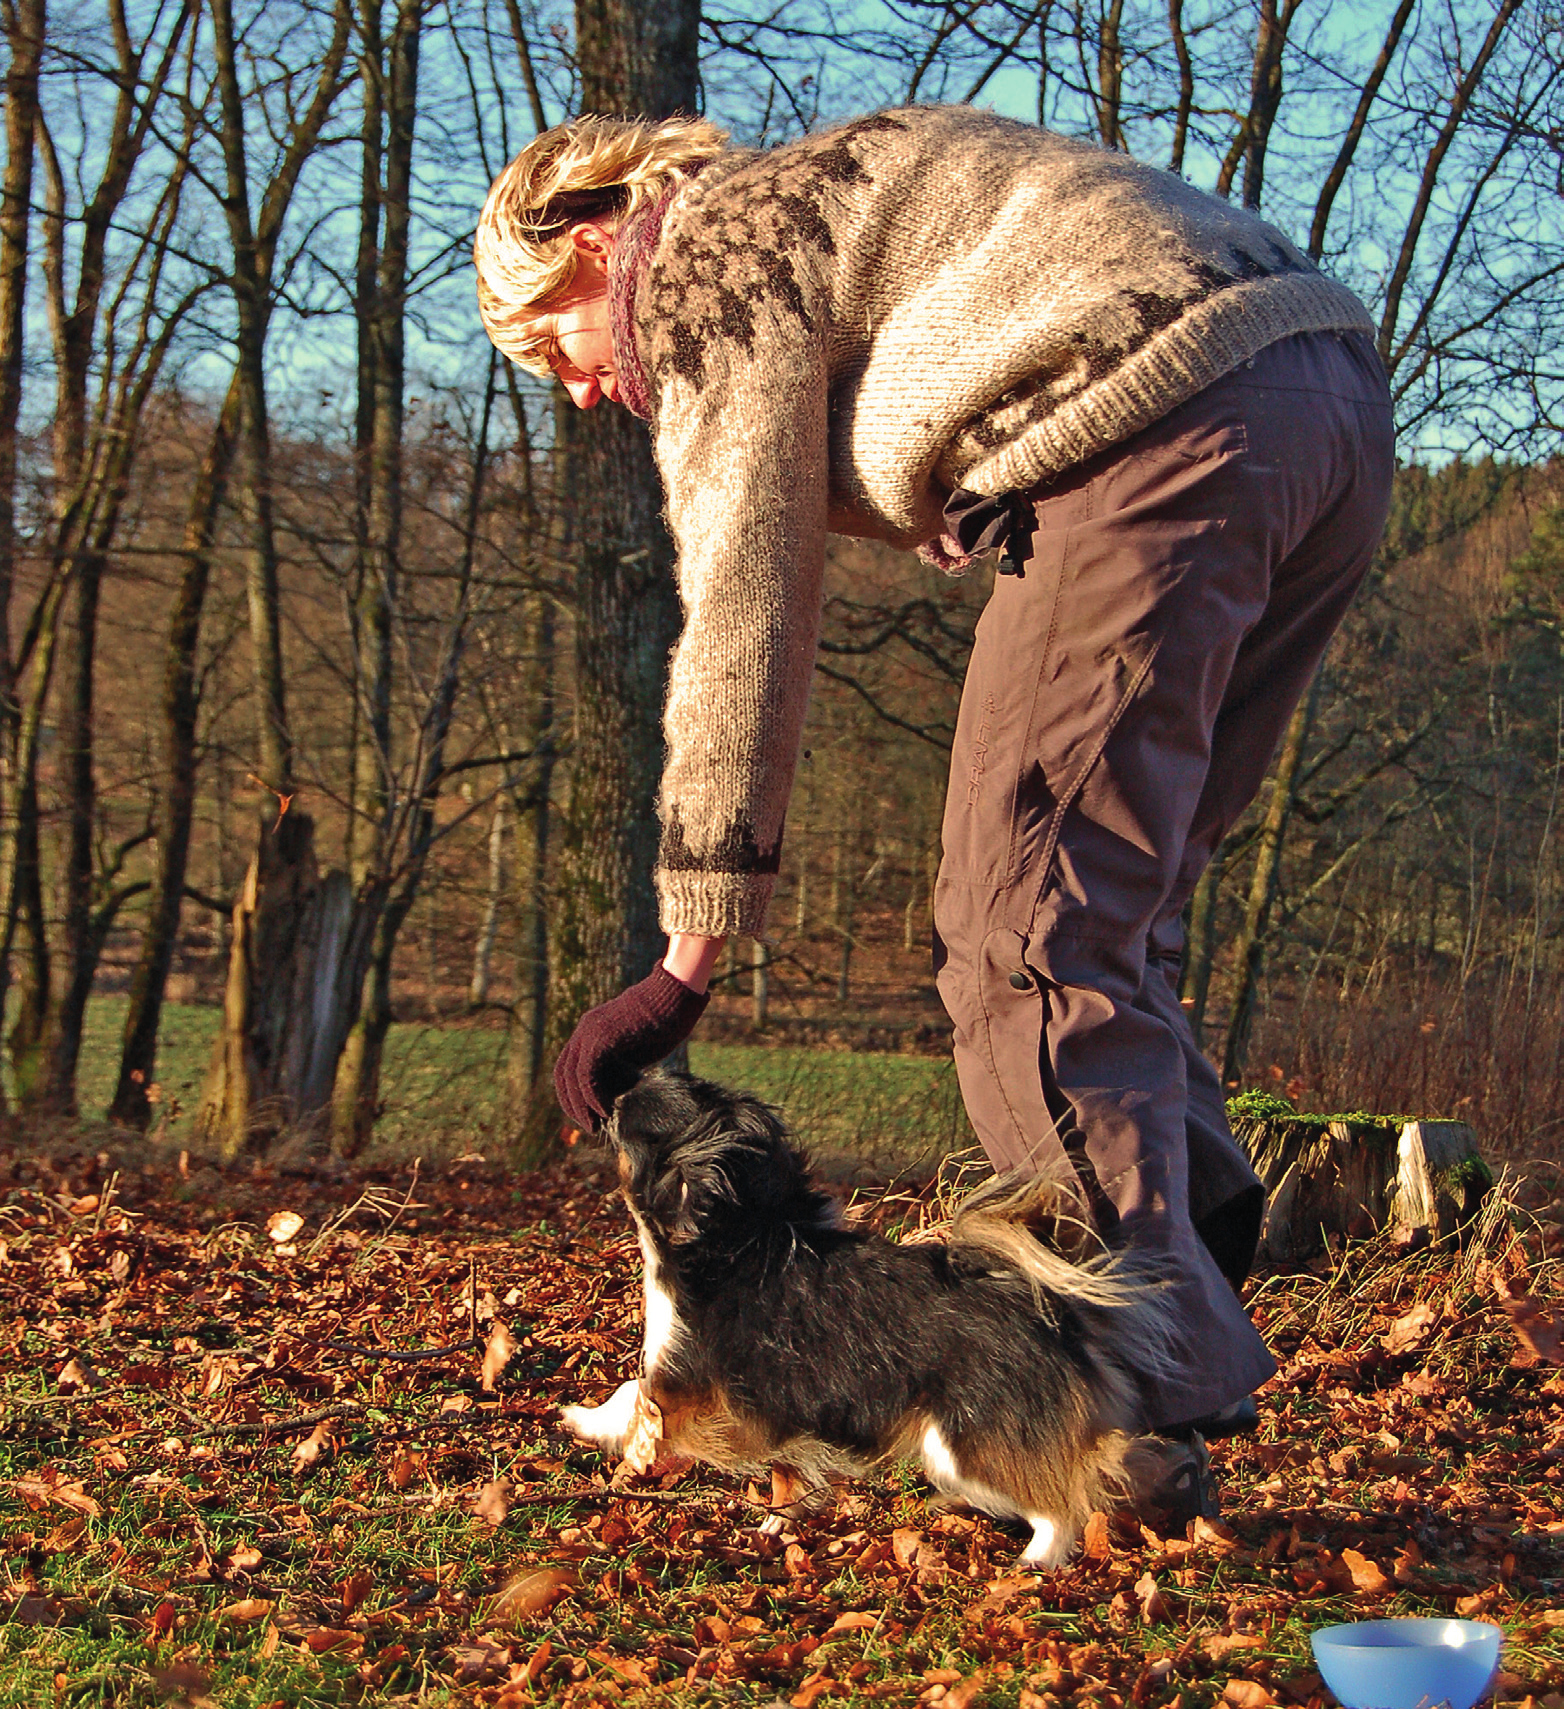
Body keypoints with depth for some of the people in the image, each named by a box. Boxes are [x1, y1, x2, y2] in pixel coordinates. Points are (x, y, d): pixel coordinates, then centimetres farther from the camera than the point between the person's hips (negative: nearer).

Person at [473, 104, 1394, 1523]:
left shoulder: (705, 260, 6)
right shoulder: (810, 198, 33)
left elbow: (745, 607, -4)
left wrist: (690, 956, -5)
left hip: (1168, 434, -10)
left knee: (1030, 934, -8)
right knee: (1106, 918, 14)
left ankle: (1139, 1422, -10)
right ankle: (1196, 1275, 10)